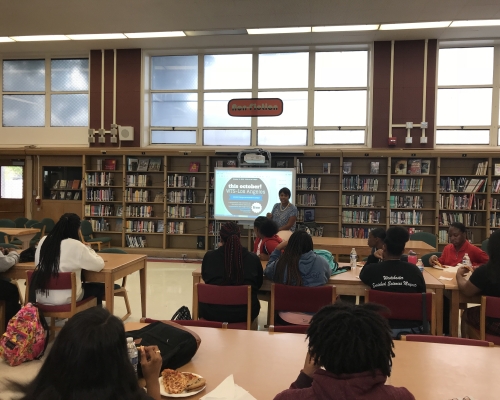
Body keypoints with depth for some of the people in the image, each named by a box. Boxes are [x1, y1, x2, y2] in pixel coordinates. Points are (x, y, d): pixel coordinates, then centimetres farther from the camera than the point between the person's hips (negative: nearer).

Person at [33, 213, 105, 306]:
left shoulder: (44, 240, 1)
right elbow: (99, 265, -11)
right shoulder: (75, 245, -17)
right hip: (65, 299, -6)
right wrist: (89, 250, 8)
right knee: (100, 287, 19)